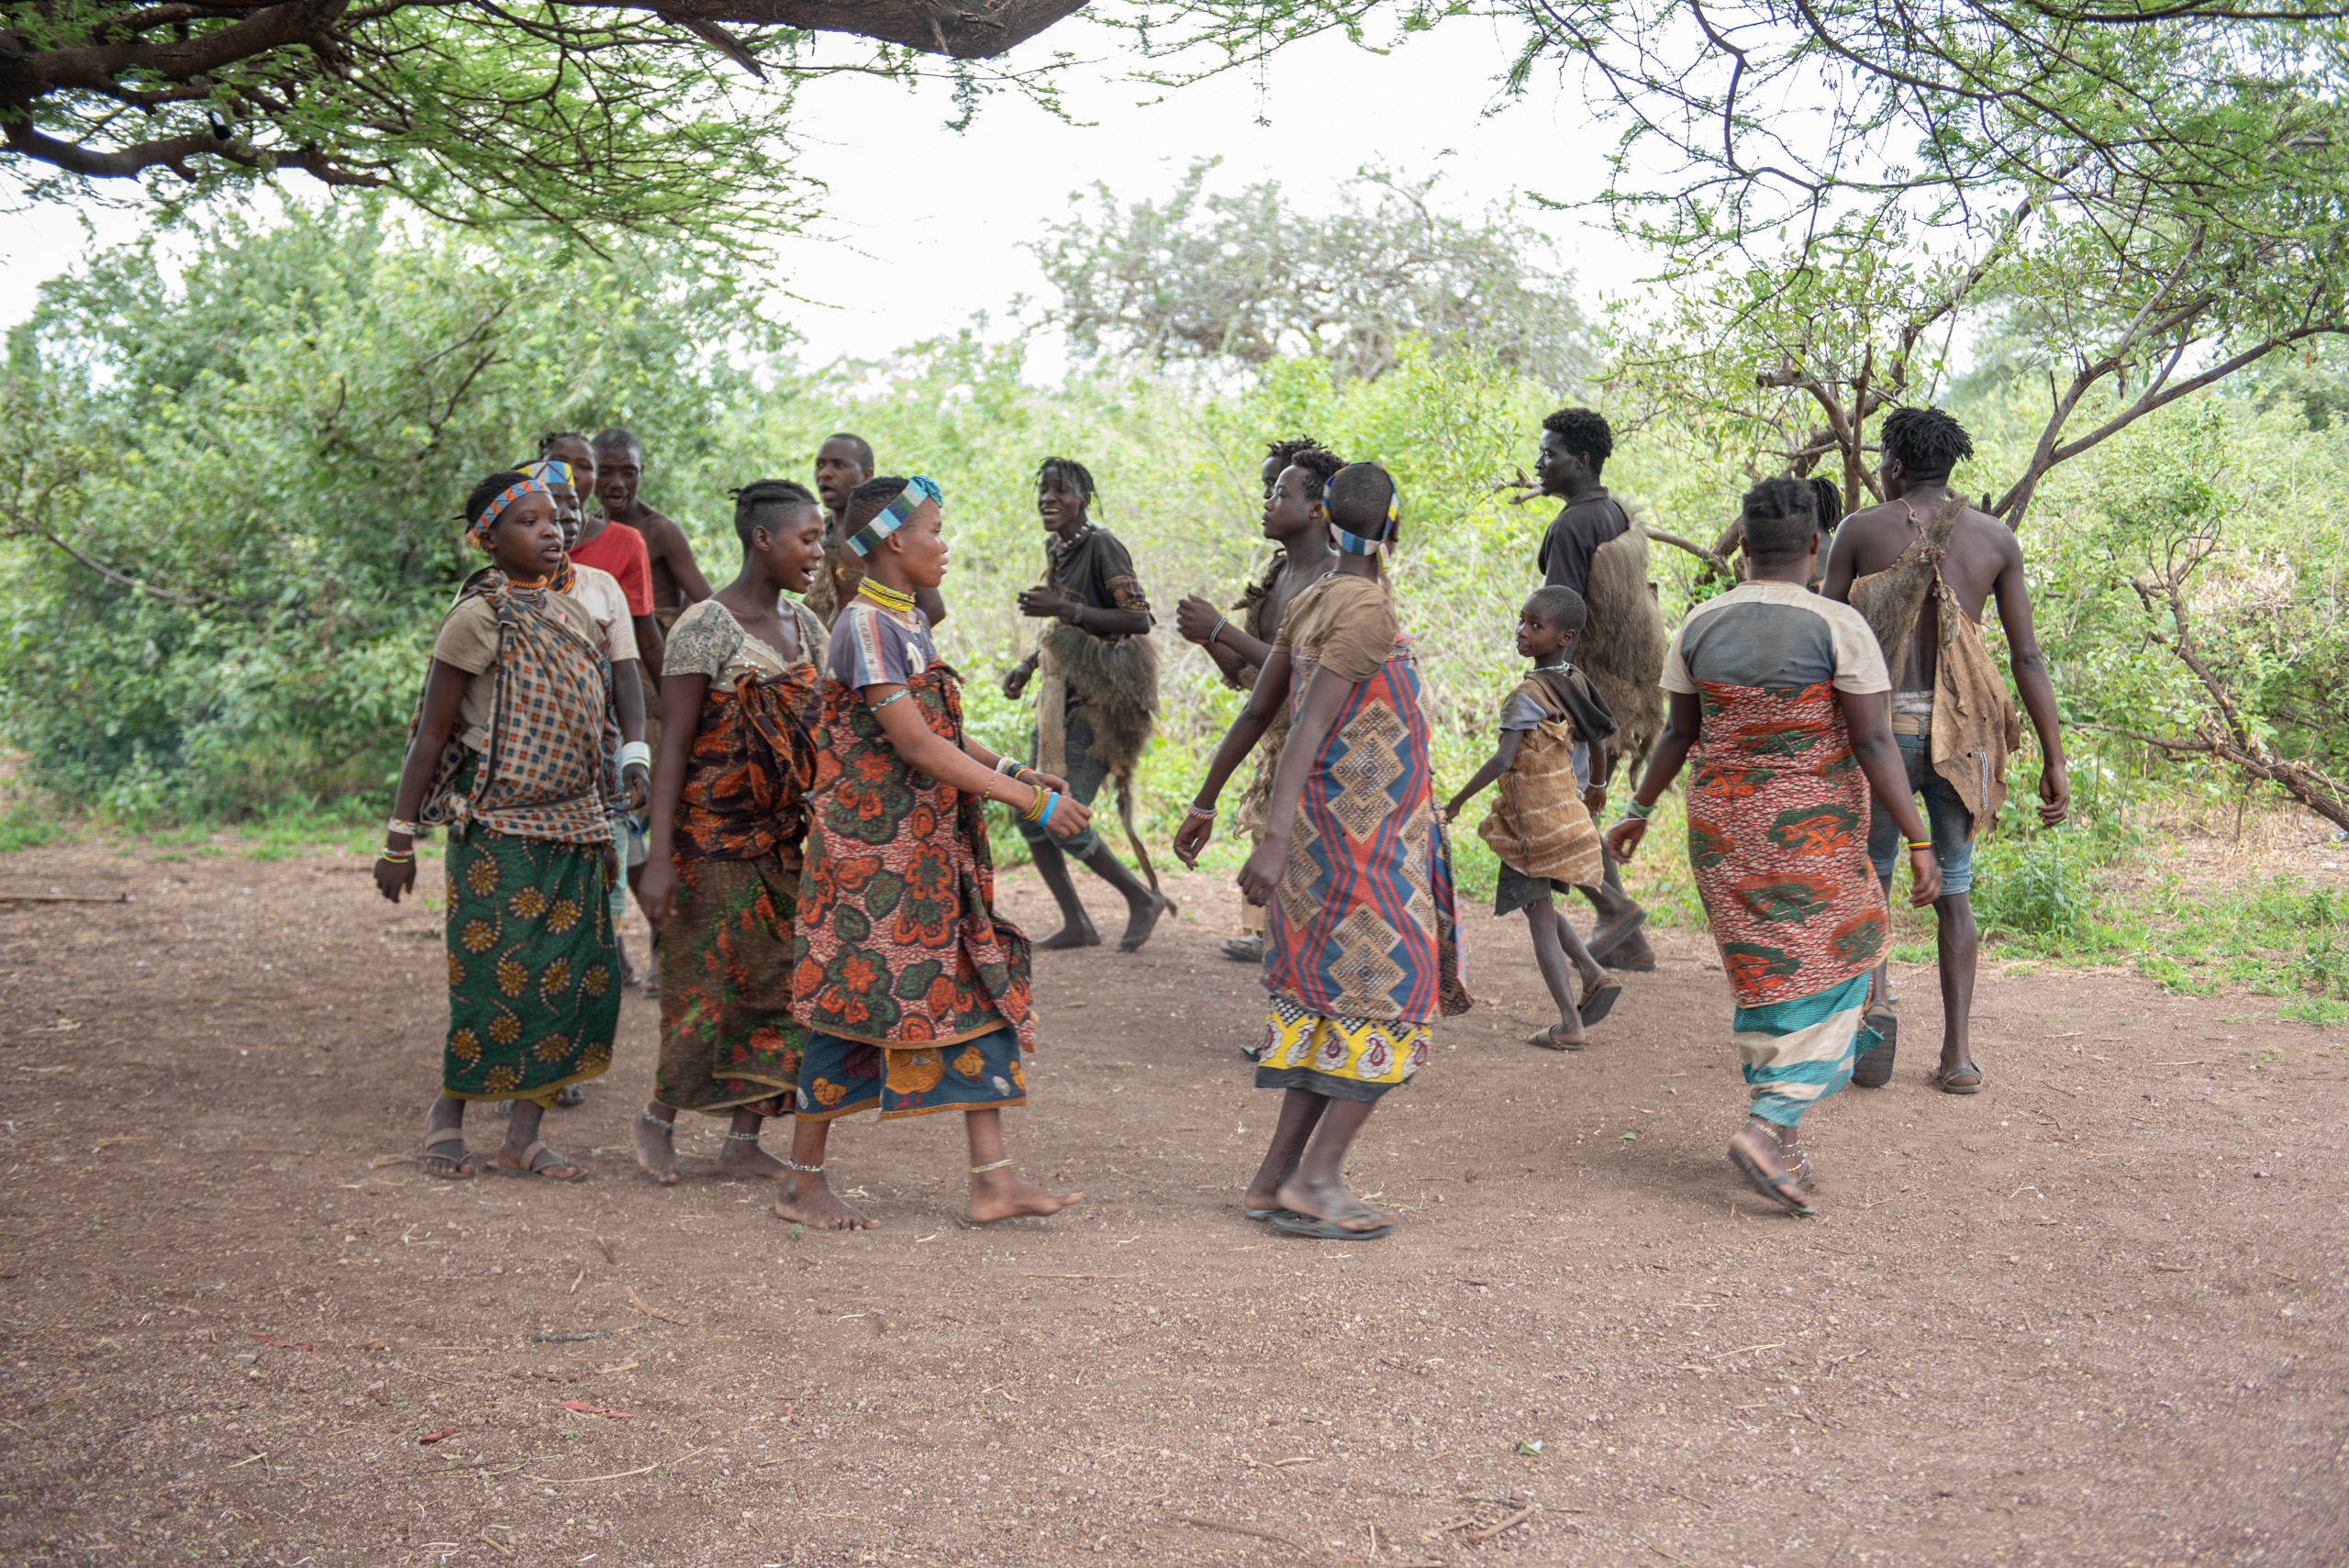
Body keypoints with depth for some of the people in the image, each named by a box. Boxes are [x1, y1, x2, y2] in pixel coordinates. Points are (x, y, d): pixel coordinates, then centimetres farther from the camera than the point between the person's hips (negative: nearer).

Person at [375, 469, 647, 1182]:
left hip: (572, 828, 6)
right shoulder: (478, 620, -8)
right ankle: (449, 1110, 19)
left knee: (575, 977, 3)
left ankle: (525, 1134, 12)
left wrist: (605, 825, 17)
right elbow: (432, 734, -7)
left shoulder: (571, 613, 12)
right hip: (500, 829, -6)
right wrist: (400, 837, -8)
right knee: (497, 979, -4)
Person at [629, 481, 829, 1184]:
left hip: (786, 836, 7)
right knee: (711, 983, -1)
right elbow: (674, 744, -13)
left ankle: (745, 1139, 15)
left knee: (781, 981, 5)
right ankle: (658, 1116, 20)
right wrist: (659, 857, -18)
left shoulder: (804, 626, 9)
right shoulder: (703, 629, -11)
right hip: (715, 835, -7)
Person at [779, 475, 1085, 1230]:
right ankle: (802, 1183, 12)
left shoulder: (908, 622, 12)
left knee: (977, 990, 5)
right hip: (871, 849, -9)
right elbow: (916, 748, -22)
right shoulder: (866, 626, -16)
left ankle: (993, 1179, 7)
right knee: (855, 1000, -1)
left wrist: (1008, 767, 4)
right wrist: (1030, 801, -20)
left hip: (930, 849, 9)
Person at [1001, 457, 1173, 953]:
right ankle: (1076, 924, 18)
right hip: (1061, 693, 9)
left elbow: (1139, 620, -21)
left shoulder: (1101, 546, -15)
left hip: (1098, 700, -9)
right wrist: (1028, 664, 12)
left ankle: (1144, 899, 12)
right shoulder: (1056, 549, 12)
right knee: (1031, 813, 8)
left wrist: (1065, 609, -26)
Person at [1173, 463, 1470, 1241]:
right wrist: (1274, 840, -30)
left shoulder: (1310, 605, 11)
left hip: (1328, 829, 9)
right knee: (1391, 999, -4)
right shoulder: (1369, 611, -15)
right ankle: (1318, 1176, -7)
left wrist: (1205, 805, 22)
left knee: (1336, 995, 11)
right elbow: (1308, 731, -24)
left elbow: (1254, 714, 15)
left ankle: (1276, 1175, 10)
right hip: (1368, 835, -9)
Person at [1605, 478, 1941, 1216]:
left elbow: (1678, 732, 6)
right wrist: (1919, 841, -12)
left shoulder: (1701, 625, -1)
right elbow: (1873, 743, -16)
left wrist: (1638, 812, 19)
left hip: (1724, 824, 5)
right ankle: (1768, 1128, -12)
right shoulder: (1838, 626, -14)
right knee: (1826, 978, 4)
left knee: (1764, 970, 16)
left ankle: (1779, 1134, 20)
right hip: (1813, 827, -4)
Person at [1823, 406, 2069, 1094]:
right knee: (1952, 890, 14)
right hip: (1960, 732, 2)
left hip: (1879, 727, -2)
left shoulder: (1860, 529, 1)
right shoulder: (1996, 538, 6)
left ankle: (1873, 998, -10)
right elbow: (2028, 657, 2)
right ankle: (1958, 1053, 10)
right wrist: (2054, 761, 5)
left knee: (1868, 876, 16)